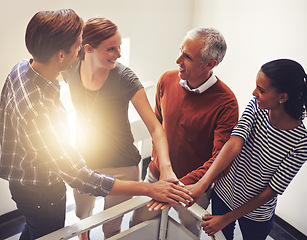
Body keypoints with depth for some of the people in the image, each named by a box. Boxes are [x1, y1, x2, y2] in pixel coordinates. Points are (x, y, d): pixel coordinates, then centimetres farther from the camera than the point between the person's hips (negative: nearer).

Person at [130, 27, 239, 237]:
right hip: (156, 176, 4)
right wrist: (158, 162, 10)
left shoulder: (226, 103, -24)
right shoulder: (167, 80, -9)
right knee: (137, 224, 16)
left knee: (190, 231, 19)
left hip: (193, 186, -4)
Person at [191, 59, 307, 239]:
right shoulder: (256, 106, -17)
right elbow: (235, 144, -30)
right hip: (223, 194, 3)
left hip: (256, 213, -3)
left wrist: (226, 219, -18)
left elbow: (272, 191, -21)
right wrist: (202, 184, -44)